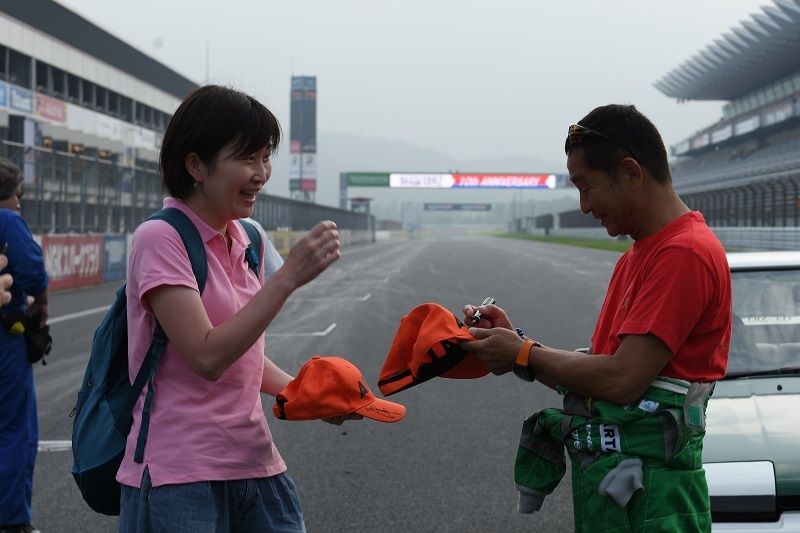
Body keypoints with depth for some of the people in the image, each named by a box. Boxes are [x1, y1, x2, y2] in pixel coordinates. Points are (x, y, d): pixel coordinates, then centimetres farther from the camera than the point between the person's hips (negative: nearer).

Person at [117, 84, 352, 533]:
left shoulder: (244, 240, 10)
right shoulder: (161, 239, -12)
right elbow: (207, 357, -20)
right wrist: (289, 276, -22)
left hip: (255, 464, 7)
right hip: (181, 476, -7)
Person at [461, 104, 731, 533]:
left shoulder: (686, 252, -16)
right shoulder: (635, 257, 18)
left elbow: (622, 379, -20)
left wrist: (523, 356, -8)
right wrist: (516, 340, 4)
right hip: (601, 475, 9)